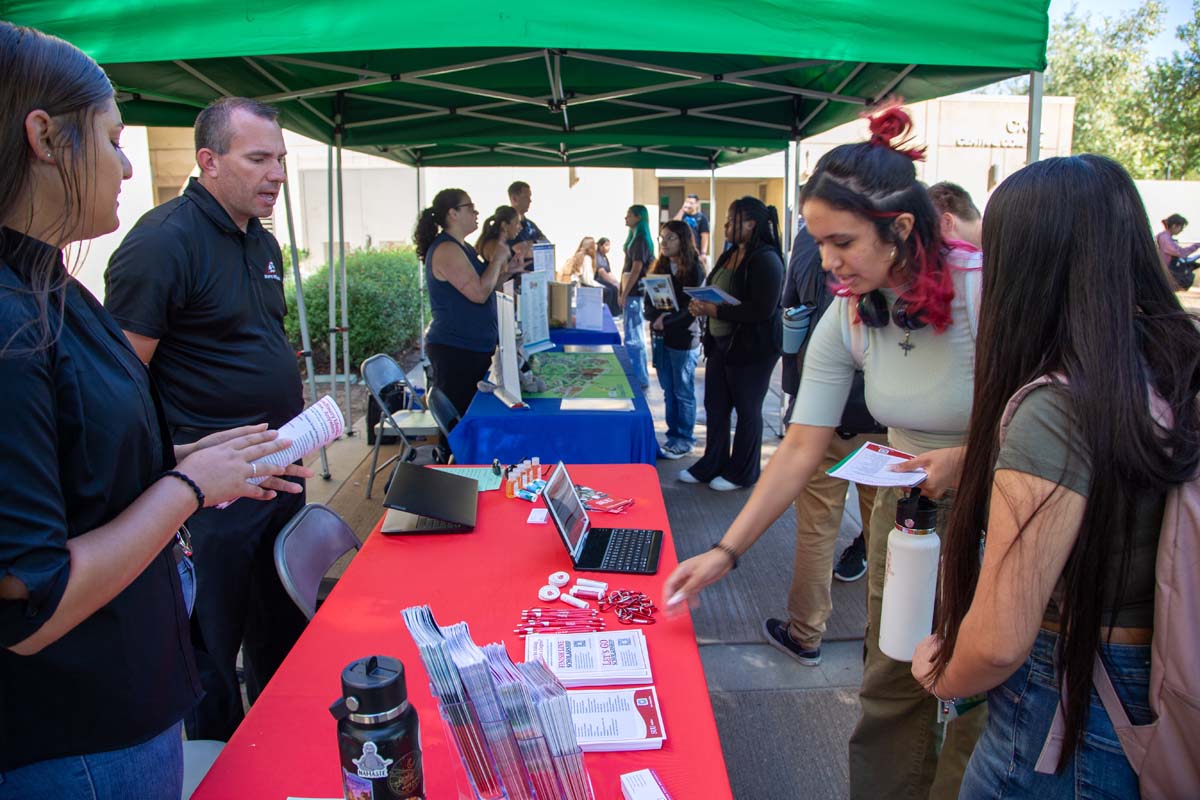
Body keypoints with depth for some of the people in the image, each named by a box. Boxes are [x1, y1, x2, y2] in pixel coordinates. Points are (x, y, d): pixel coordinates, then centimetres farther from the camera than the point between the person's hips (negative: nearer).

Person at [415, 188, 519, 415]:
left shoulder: (462, 247, 15)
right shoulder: (446, 250, -16)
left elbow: (479, 285, 24)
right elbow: (479, 293, -22)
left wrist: (505, 272, 10)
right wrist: (498, 258, -10)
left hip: (472, 347, 10)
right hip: (455, 350, -10)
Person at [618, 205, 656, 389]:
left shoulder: (640, 239, -14)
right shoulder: (637, 237, 15)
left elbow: (636, 269, -19)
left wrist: (624, 294, -16)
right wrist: (624, 293, 18)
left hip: (635, 294, -10)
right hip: (633, 293, 10)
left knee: (633, 339, -6)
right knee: (636, 337, 16)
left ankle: (640, 379, -1)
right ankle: (639, 377, 24)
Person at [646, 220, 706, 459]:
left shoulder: (693, 270, -8)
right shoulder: (660, 267, 10)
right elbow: (649, 303, 7)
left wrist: (668, 320, -22)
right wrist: (656, 316, -13)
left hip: (683, 338, -6)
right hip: (660, 336, 6)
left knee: (683, 392, 4)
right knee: (668, 390, 13)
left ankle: (685, 439, 15)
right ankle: (673, 435, 24)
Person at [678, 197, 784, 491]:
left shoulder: (765, 259, -17)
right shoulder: (729, 256, 11)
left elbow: (763, 309, -24)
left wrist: (715, 310, -22)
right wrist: (701, 305, -1)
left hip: (752, 348, -9)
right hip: (721, 343, 9)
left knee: (747, 410, 6)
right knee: (715, 406, 14)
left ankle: (742, 473, 20)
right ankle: (712, 465, 28)